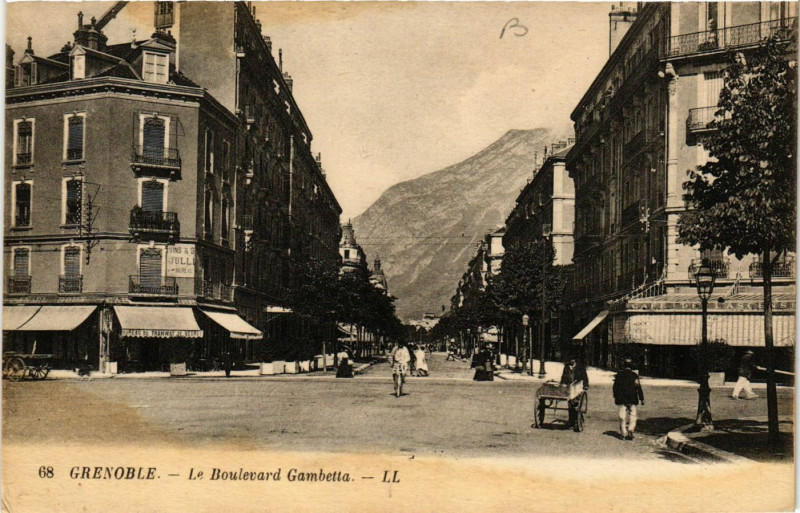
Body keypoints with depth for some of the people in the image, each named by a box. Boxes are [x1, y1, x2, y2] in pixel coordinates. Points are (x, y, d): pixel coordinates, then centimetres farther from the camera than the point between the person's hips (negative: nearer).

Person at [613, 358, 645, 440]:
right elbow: (638, 388, -4)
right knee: (632, 416, 6)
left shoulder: (619, 375, 3)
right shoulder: (634, 375, -2)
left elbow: (615, 387, 6)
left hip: (621, 399, 1)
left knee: (622, 416, 5)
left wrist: (615, 397, 16)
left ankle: (624, 434, 5)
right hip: (632, 399, -1)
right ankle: (631, 430, -14)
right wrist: (642, 399, 0)